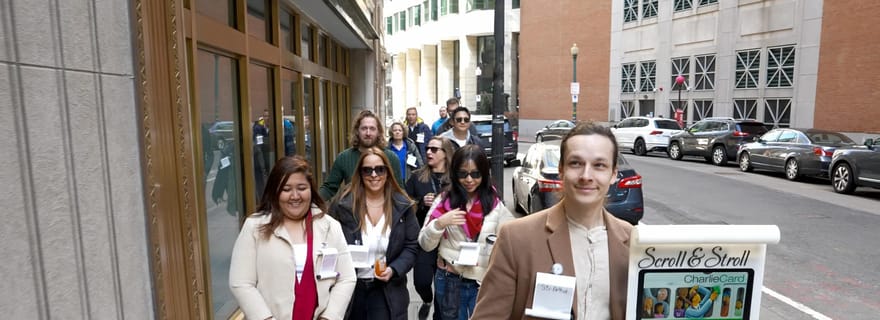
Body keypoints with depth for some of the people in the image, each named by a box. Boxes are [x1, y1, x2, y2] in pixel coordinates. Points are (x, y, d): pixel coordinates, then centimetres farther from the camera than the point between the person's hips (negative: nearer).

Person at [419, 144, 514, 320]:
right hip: (449, 282, 0)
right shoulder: (444, 201, -3)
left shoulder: (495, 205, -4)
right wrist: (439, 223, -19)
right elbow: (425, 245, -3)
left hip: (484, 284, 0)